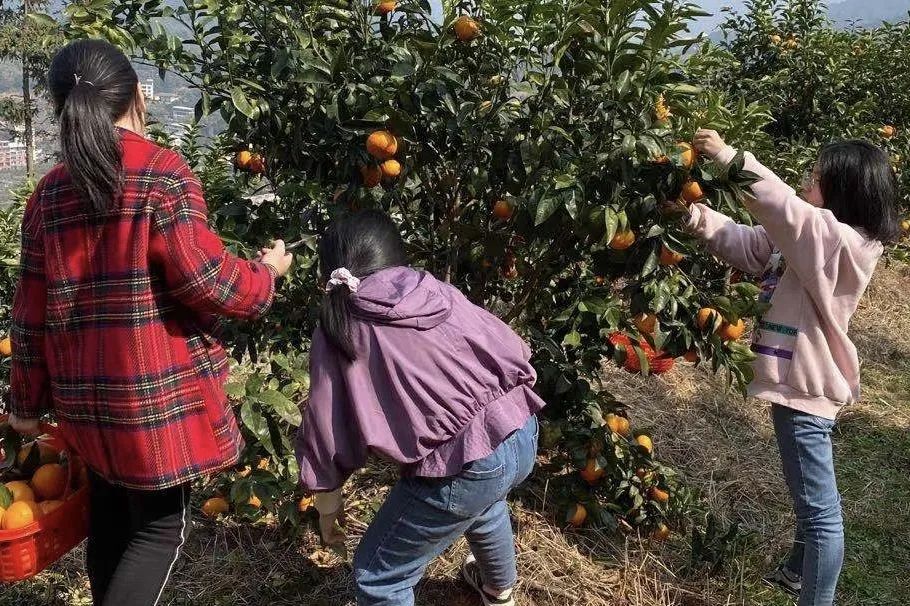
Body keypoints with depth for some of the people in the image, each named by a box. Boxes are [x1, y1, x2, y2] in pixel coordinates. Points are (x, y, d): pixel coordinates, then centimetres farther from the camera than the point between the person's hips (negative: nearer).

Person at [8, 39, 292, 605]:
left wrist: (29, 399, 18)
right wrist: (265, 274, 3)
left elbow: (33, 310, 8)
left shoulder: (50, 191, 5)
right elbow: (204, 278, -17)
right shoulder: (163, 172, -12)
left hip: (86, 394, 6)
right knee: (161, 525, 8)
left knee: (110, 520, 21)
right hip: (158, 390, -6)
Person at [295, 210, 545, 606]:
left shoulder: (338, 331, -1)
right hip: (522, 437, 7)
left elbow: (324, 429, 2)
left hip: (461, 471, -6)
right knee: (481, 501, 41)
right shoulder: (440, 293, 7)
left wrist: (327, 503, 17)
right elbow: (515, 356, 9)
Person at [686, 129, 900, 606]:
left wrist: (726, 155, -26)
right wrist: (705, 223, -14)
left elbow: (779, 204, -32)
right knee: (809, 492, 28)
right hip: (801, 379, 11)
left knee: (820, 506, -1)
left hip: (807, 387, -11)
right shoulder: (813, 236, 6)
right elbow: (750, 245, 5)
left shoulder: (843, 242, -22)